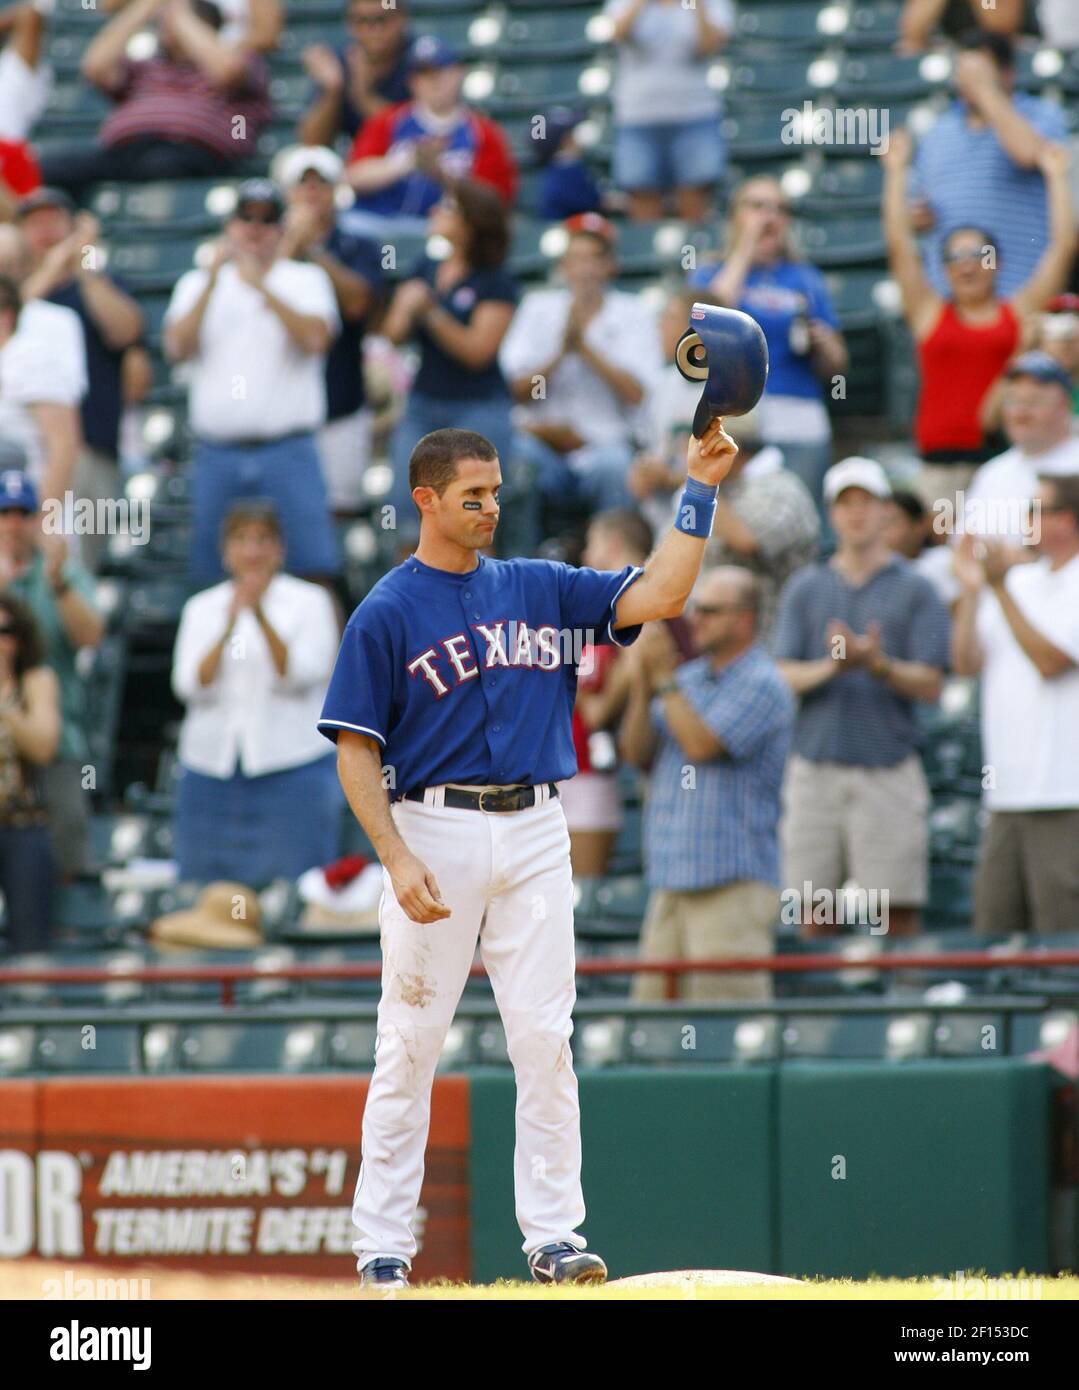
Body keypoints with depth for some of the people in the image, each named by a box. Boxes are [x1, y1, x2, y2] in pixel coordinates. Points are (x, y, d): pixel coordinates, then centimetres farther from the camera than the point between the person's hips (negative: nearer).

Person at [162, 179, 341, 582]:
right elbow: (177, 347, -2)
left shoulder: (306, 280, 9)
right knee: (216, 574, 3)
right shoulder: (198, 284, 14)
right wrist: (212, 282, -11)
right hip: (217, 454, 2)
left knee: (312, 563, -10)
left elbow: (315, 338, -10)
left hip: (288, 453, -2)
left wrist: (261, 287, -19)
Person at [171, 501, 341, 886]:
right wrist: (228, 626, -17)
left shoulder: (309, 602, 4)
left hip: (291, 768, -3)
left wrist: (261, 616, -21)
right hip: (213, 769, 3)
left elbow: (303, 676, -9)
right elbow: (190, 686, -1)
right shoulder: (201, 608, 12)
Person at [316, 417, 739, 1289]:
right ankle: (383, 1247, 4)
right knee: (411, 1044, -1)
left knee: (546, 1038, -1)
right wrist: (397, 858, -14)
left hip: (535, 833, 3)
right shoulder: (386, 614, -1)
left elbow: (661, 597, 4)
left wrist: (699, 491, -4)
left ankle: (554, 1235, 3)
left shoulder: (540, 589, 11)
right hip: (434, 832, -3)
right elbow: (357, 751, -3)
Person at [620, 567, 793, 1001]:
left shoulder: (762, 685, -8)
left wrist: (664, 677, -11)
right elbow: (638, 753, 10)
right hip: (672, 880, 8)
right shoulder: (690, 678, 16)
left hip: (733, 883, -8)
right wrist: (642, 685, -4)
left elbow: (701, 745, -17)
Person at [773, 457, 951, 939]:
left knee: (896, 912, -6)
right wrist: (831, 667, -16)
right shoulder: (805, 588, 13)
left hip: (888, 768, -2)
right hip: (815, 767, 2)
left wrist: (878, 665, -20)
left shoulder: (915, 590, 5)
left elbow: (929, 684, -2)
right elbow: (784, 677, 4)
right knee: (814, 915, 3)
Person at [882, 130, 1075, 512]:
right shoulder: (930, 313, 13)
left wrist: (1056, 178, 17)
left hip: (1004, 455, -1)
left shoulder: (1019, 313, 12)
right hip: (942, 459, 1)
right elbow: (899, 244, 11)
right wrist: (896, 172, 14)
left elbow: (1063, 246, 13)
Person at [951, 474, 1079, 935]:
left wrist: (1000, 588, -15)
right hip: (1007, 797, 7)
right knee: (994, 927, 7)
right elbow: (967, 662, 11)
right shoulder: (1020, 582, 16)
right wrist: (970, 590, -1)